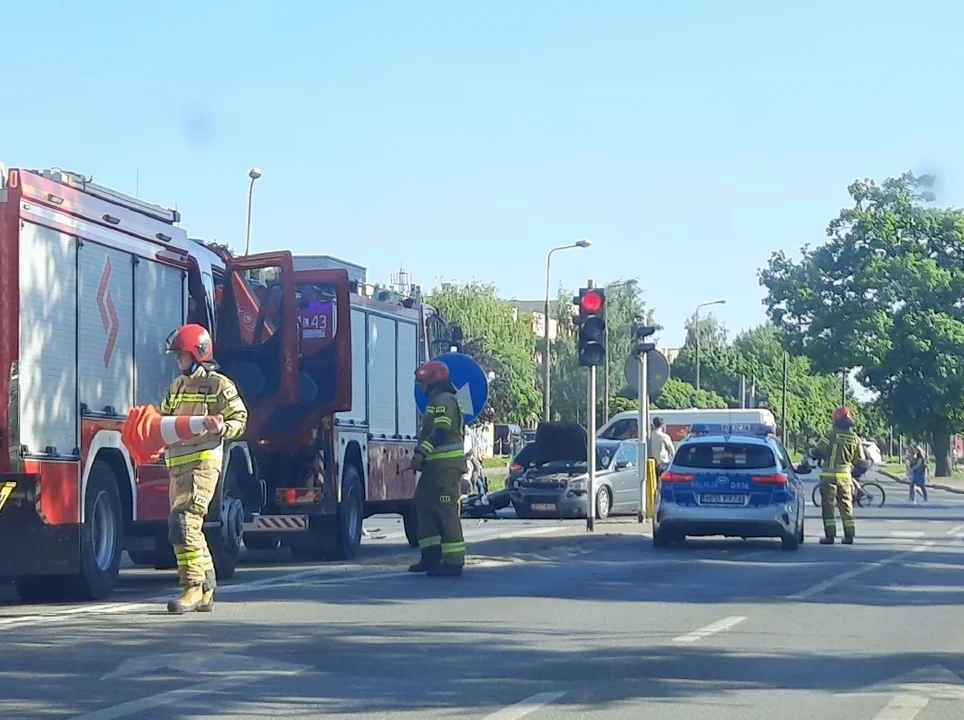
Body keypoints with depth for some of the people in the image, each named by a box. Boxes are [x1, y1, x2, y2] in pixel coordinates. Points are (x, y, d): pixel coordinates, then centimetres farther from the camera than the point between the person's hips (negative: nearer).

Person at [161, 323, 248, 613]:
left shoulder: (219, 385, -2)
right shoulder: (176, 386, 21)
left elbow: (239, 419, -2)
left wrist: (221, 428, -22)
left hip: (203, 462, -8)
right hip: (177, 464, 8)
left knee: (183, 520, -19)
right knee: (190, 526, 10)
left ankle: (192, 587, -17)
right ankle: (206, 590, 18)